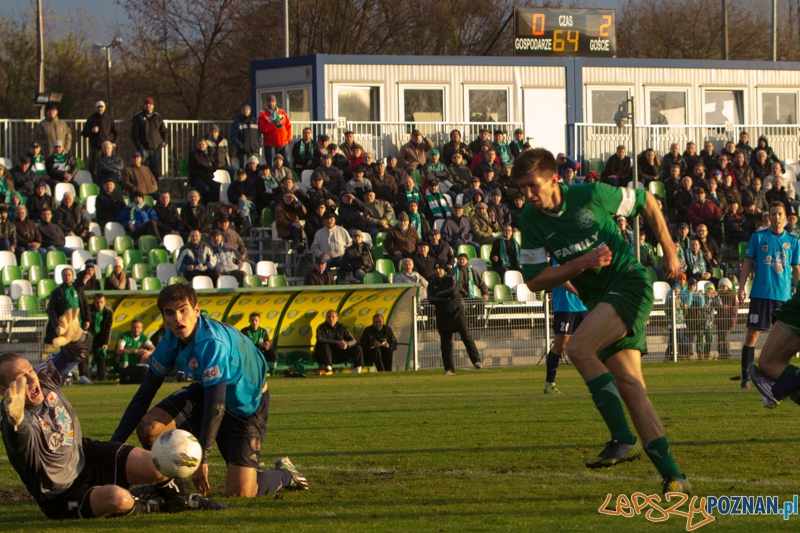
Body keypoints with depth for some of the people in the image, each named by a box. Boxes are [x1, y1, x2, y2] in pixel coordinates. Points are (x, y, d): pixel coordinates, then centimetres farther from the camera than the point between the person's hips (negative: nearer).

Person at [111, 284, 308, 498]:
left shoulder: (213, 343, -35)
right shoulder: (171, 341, -13)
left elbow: (216, 406, -36)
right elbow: (144, 394, -7)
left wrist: (202, 458, -35)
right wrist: (113, 445, -13)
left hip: (246, 405, -6)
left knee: (239, 492, -18)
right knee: (149, 427, -19)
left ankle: (285, 475, 16)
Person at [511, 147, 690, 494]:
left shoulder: (592, 195, -11)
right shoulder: (531, 221, 1)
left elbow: (647, 202, 4)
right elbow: (534, 281, -2)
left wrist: (669, 252, 6)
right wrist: (581, 264, -14)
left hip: (629, 283, -6)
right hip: (598, 299, 6)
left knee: (579, 348, -26)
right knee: (631, 387, -5)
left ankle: (623, 439, -21)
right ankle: (672, 477, -6)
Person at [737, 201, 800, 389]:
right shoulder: (758, 237, 4)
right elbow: (747, 263, 5)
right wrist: (742, 288, -4)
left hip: (784, 296, 2)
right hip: (760, 294, -2)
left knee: (781, 337, 1)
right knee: (752, 334, -6)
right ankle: (745, 378, -3)